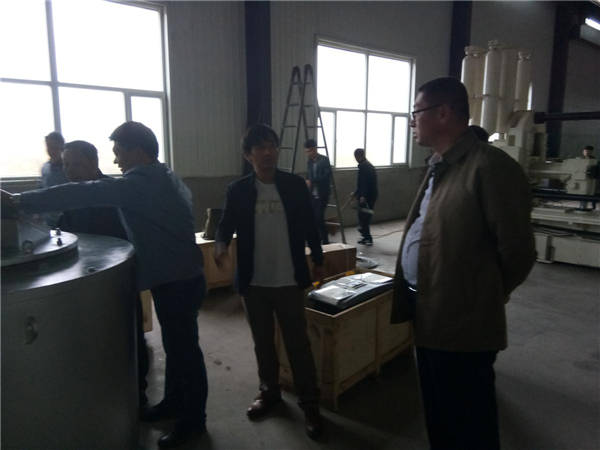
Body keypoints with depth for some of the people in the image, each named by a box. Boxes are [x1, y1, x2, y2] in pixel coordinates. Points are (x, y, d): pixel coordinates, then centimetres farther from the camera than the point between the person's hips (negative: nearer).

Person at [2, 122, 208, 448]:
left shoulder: (143, 181, -19)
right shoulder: (164, 179, 14)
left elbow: (85, 194, -25)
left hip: (177, 281, -10)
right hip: (178, 277, 10)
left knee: (185, 349, 3)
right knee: (175, 345, 20)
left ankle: (193, 420, 18)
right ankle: (173, 402, 37)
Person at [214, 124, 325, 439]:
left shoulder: (295, 185, -1)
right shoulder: (238, 190, -1)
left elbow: (309, 225, 5)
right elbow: (226, 224, 2)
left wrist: (318, 260, 9)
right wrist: (221, 243, -20)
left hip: (289, 281, -1)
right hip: (253, 282, 2)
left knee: (298, 343, 6)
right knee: (262, 342, 17)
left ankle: (310, 403, 20)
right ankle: (269, 391, 37)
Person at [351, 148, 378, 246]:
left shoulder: (363, 166, -12)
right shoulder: (368, 165, 20)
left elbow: (365, 182, -23)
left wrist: (363, 196, -28)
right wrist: (356, 193, 29)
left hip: (366, 197, -10)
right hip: (371, 195, 10)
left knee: (363, 218, -3)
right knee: (365, 218, 16)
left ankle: (367, 238, -1)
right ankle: (367, 237, 23)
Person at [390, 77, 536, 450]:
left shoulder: (490, 166, -19)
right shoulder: (438, 166, 11)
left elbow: (517, 250, -17)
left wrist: (488, 296, -1)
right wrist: (416, 297, 14)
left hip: (462, 322, -9)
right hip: (429, 314, 9)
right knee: (437, 412, 25)